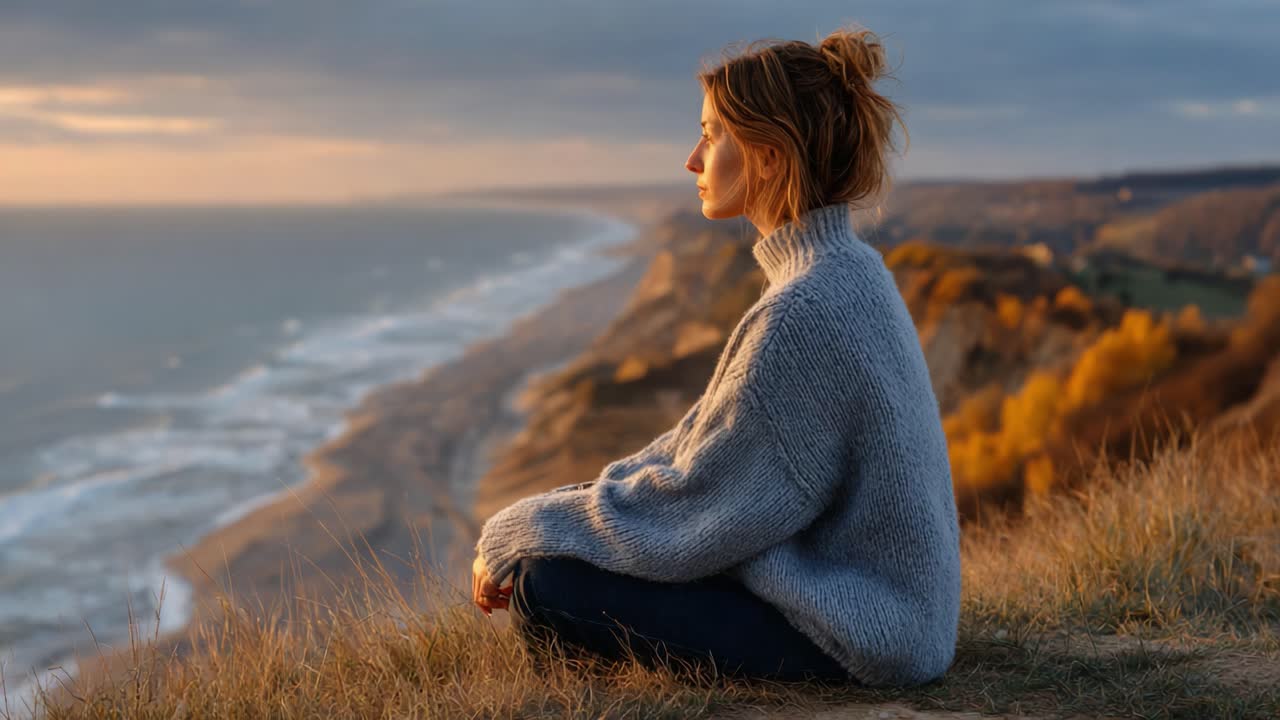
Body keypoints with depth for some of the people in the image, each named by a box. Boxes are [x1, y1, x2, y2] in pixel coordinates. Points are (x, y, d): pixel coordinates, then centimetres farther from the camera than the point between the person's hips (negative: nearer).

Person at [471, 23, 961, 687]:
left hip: (852, 632, -9)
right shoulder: (844, 270, 6)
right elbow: (707, 443, 10)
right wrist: (535, 525, 6)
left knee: (548, 589, -16)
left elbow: (694, 499, -20)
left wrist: (514, 536, -8)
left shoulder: (806, 309, -26)